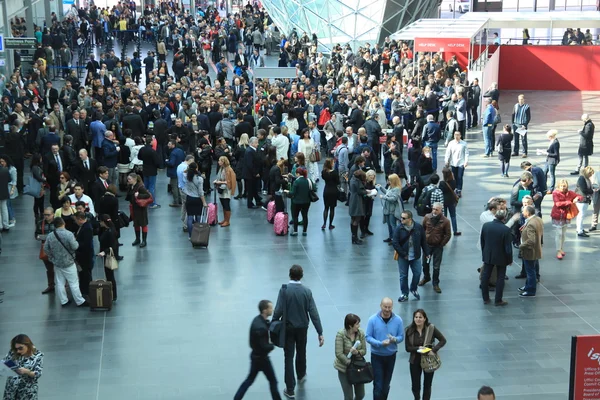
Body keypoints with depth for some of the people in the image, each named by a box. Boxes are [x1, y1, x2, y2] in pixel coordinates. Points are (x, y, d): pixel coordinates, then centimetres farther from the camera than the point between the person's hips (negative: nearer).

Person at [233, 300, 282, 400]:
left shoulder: (258, 319, -2)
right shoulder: (261, 327, -31)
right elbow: (265, 347, -27)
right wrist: (273, 345, -10)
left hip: (256, 356, 9)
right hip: (261, 358, -9)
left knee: (250, 379, 18)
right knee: (273, 381, 9)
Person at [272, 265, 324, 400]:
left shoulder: (284, 290, -17)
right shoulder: (307, 291, -11)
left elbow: (278, 311, -18)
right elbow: (313, 313, -12)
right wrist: (320, 333, -8)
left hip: (288, 328, -2)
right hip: (302, 328, 2)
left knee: (289, 357, 3)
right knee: (301, 352, 26)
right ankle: (301, 375, 51)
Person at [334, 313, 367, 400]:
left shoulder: (361, 333, -7)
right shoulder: (340, 334, -19)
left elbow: (364, 351, -3)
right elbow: (339, 354, -20)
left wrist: (357, 352, -25)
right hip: (344, 369, -4)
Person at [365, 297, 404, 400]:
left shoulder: (398, 320, -9)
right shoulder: (373, 319, -14)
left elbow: (401, 336, -2)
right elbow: (368, 337, -11)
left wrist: (394, 339, -25)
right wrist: (380, 343, -26)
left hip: (391, 356, 2)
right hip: (377, 356, -2)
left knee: (386, 385, 15)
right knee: (378, 385, -4)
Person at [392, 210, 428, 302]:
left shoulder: (419, 227, -10)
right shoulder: (399, 228, -14)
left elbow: (423, 241, 1)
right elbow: (395, 243, -14)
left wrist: (426, 253, 4)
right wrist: (403, 254, -13)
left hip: (416, 256, 1)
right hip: (403, 257, -1)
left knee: (417, 273, 10)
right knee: (403, 276, 7)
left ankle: (413, 289, 36)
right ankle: (404, 294, 23)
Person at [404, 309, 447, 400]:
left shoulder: (431, 328, -14)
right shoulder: (409, 330, -11)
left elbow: (443, 340, -9)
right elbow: (407, 348, -7)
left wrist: (434, 350, -22)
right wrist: (418, 348, -23)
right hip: (415, 361, 1)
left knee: (427, 385, 12)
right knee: (415, 386, 10)